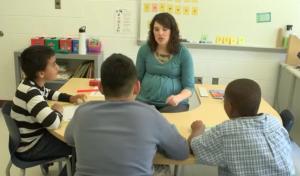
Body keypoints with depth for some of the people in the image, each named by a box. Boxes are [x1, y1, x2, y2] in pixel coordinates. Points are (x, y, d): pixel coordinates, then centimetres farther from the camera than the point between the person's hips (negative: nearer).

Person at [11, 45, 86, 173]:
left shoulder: (34, 84, -3)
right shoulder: (31, 93, -32)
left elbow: (49, 93, 20)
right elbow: (53, 123, -41)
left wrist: (70, 98, 5)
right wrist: (58, 111, -19)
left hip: (35, 135, 9)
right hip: (29, 147, -9)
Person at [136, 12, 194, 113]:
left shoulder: (183, 53, -3)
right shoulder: (145, 50, 4)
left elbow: (189, 86, -2)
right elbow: (138, 78, 12)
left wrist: (178, 98, -22)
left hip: (174, 103, -2)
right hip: (146, 100, 2)